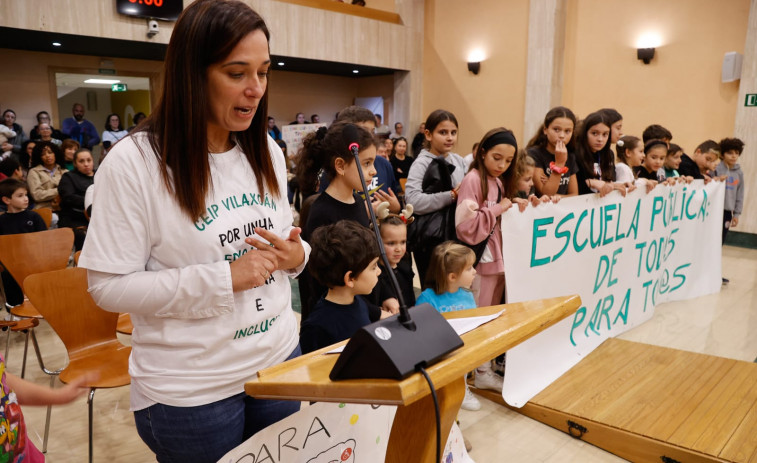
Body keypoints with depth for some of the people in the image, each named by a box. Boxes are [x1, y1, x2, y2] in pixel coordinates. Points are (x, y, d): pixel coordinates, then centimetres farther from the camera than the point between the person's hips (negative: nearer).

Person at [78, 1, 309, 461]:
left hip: (280, 357, 6)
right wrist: (225, 278, -23)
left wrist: (296, 255, -11)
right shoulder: (135, 162, -16)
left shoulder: (266, 151, 2)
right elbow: (109, 287, -15)